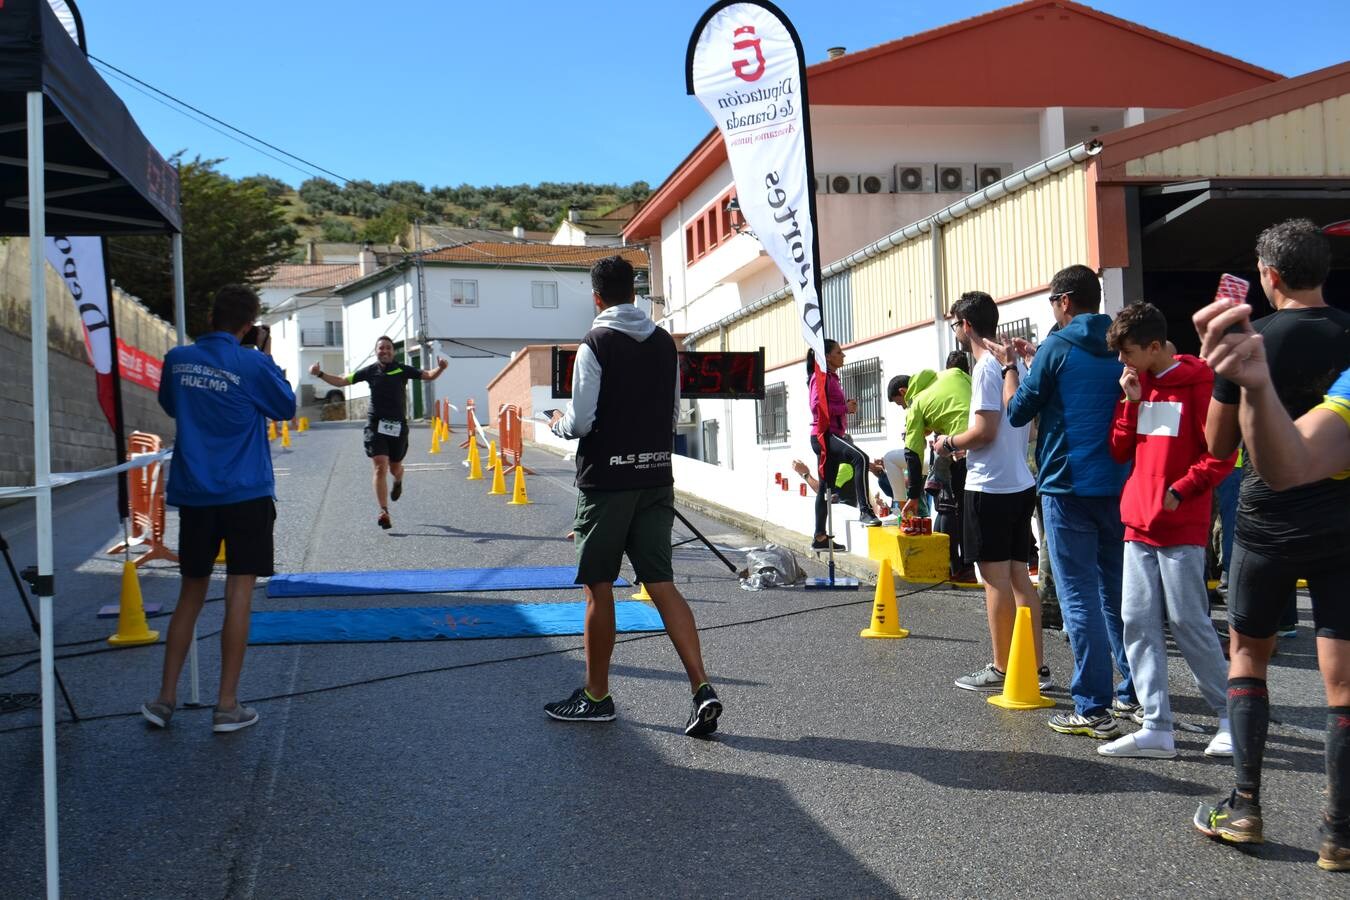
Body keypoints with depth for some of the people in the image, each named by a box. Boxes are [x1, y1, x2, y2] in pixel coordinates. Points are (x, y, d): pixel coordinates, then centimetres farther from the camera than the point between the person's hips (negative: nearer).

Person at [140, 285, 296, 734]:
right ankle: (227, 706, 1)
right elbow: (286, 407, 4)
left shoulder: (178, 359, 2)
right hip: (246, 494, -4)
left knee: (191, 593, 15)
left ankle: (166, 698, 17)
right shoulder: (252, 365, -10)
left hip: (193, 494, 5)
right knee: (239, 594, -1)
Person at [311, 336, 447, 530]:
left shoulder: (402, 370, 1)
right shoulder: (370, 371, 3)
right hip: (375, 424, -1)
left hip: (398, 425, 1)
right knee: (380, 466, -13)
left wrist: (440, 368, -25)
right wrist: (320, 374, -6)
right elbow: (341, 381, 7)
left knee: (395, 467, 13)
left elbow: (429, 376, -4)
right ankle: (384, 512, -13)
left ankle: (398, 482, 53)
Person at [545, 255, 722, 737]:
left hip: (607, 481, -5)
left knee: (598, 587, 6)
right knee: (662, 585, 5)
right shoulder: (665, 343, 8)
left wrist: (558, 422, 8)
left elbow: (581, 422, -13)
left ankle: (596, 696, 17)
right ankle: (702, 689, -6)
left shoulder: (595, 345, -11)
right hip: (657, 479, 5)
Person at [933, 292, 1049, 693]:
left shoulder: (986, 366, -14)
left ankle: (1002, 669, 4)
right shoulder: (1013, 361, 13)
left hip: (990, 486, -9)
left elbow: (985, 430, -20)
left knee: (996, 578, -2)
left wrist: (949, 443, -3)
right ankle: (1036, 666, 15)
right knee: (1019, 575, 12)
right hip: (1021, 483, 9)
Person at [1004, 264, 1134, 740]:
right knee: (1117, 591, 15)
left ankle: (1093, 709, -4)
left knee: (1080, 597, -4)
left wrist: (1010, 367, 13)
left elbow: (1018, 412, -2)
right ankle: (1135, 692, 21)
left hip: (1068, 487, -6)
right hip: (1118, 486, 6)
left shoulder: (1058, 348, -9)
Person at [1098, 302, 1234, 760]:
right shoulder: (1137, 384, 14)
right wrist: (1130, 401, 1)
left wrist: (1180, 490, -16)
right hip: (1137, 524, 7)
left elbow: (1221, 453, -10)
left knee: (1188, 621, -3)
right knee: (1138, 623, 2)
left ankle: (1231, 716, 14)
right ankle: (1156, 729, 5)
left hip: (1182, 527, -7)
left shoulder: (1197, 382, -6)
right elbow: (1120, 451, 12)